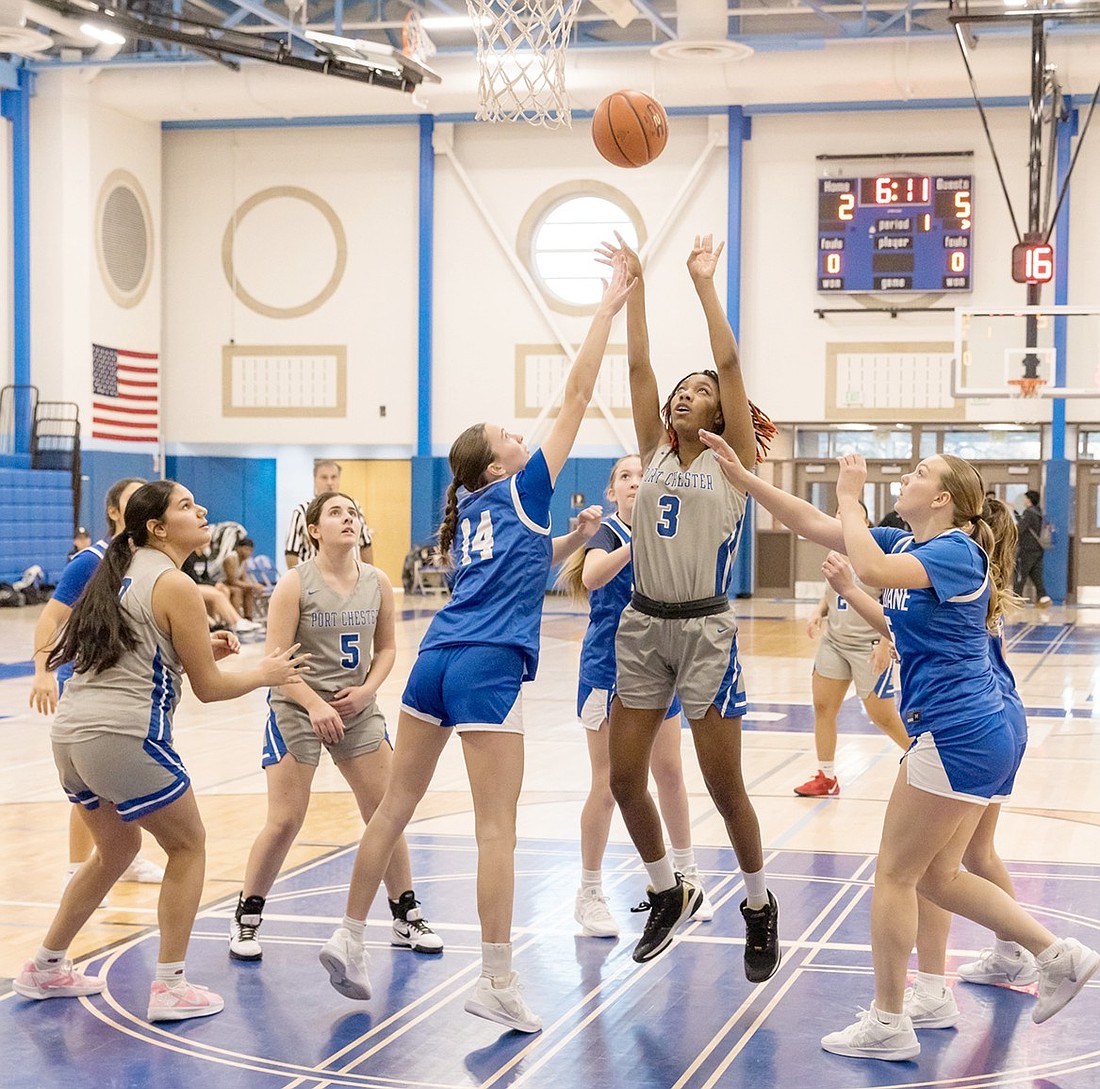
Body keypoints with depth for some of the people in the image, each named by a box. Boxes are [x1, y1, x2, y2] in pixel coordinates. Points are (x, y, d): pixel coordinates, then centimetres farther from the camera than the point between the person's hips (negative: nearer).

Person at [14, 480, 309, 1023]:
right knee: (188, 845, 10)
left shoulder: (123, 572, 17)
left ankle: (46, 968, 34)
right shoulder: (175, 585, -8)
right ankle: (170, 987, 9)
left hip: (71, 734, 8)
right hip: (124, 736, -8)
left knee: (118, 846, 27)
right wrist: (265, 673, 11)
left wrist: (200, 648, 18)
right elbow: (208, 688, -5)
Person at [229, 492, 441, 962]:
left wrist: (367, 690, -6)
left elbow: (386, 647, 10)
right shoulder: (295, 583, -11)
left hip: (357, 709, 4)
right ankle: (247, 918, 13)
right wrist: (316, 704, -22)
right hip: (298, 708, -4)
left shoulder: (377, 583, 1)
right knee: (284, 823, -5)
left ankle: (406, 917, 19)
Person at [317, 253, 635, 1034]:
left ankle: (351, 939, 19)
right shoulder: (523, 490, 2)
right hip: (487, 668, -8)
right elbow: (578, 395, 1)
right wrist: (610, 307, 6)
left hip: (438, 658, 8)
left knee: (397, 804, 14)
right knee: (497, 826, -6)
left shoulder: (472, 513, 20)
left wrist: (574, 539, 27)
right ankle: (498, 983, -7)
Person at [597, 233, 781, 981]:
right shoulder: (656, 453, 9)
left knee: (724, 784, 0)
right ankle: (670, 892, 26)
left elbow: (730, 363, -10)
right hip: (644, 625, 5)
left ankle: (760, 905, 21)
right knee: (625, 778, 4)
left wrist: (705, 284, -10)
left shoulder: (733, 461, -1)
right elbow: (638, 364, 3)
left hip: (706, 629, -4)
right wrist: (635, 284, 1)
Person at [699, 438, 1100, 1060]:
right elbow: (816, 526, 12)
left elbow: (872, 570, -32)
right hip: (983, 735, 9)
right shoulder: (909, 544, 11)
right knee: (939, 876, 15)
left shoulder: (955, 551, -14)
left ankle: (888, 1025, 11)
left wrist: (850, 497, -19)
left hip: (957, 735, -9)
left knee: (895, 874, 1)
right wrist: (742, 476, 7)